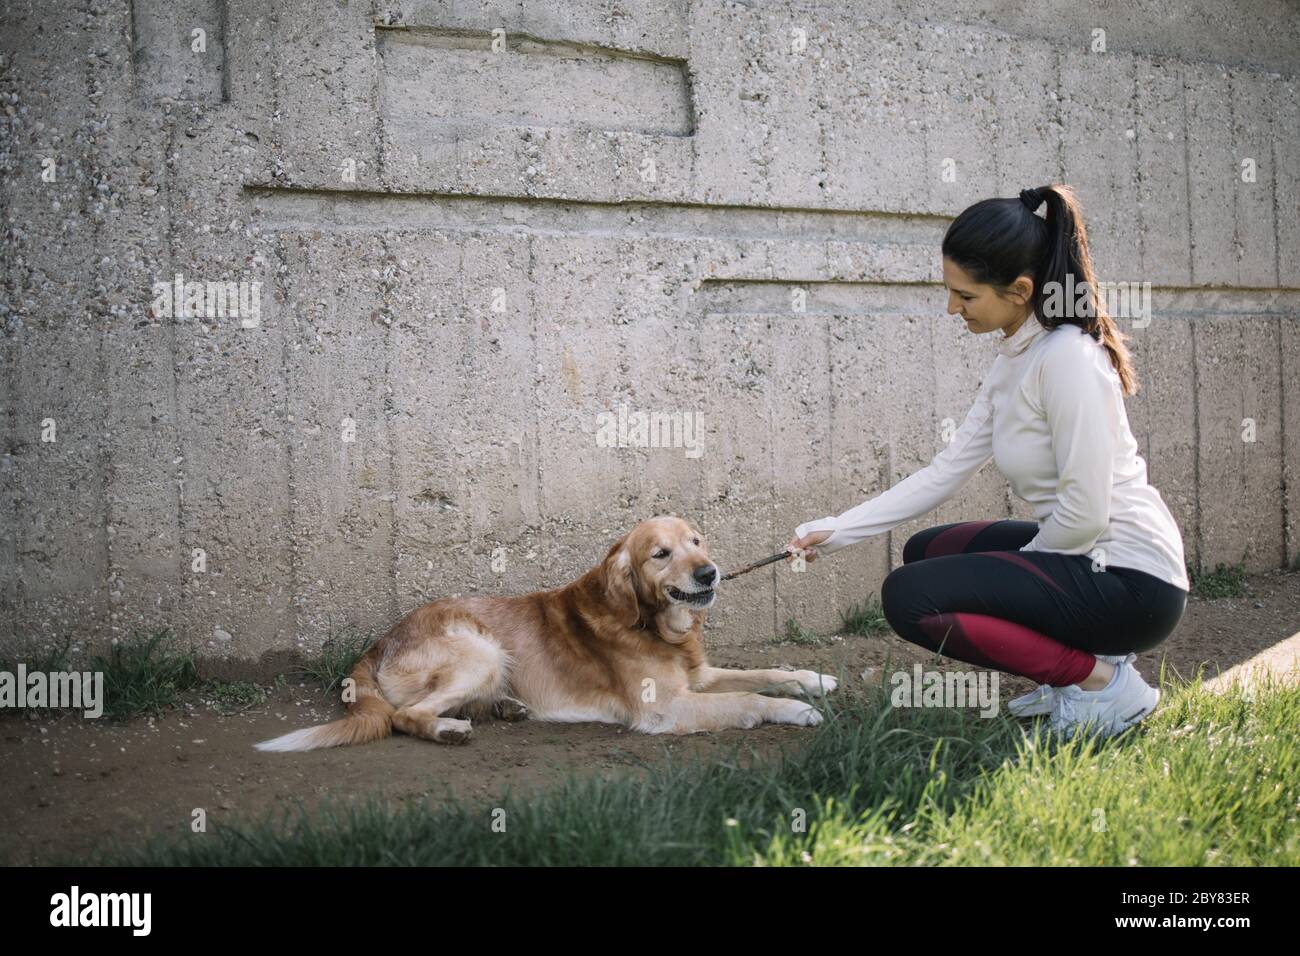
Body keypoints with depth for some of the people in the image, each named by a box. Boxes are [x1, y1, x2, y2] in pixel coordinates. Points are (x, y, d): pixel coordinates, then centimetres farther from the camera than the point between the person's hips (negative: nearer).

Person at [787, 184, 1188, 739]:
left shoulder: (1068, 358, -20)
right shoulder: (1015, 359, 8)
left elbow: (1083, 513, -22)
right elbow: (947, 471, 10)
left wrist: (1021, 563, -4)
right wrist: (839, 530, 7)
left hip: (1128, 581, -10)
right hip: (1083, 556, 10)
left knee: (909, 597, -15)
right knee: (926, 552, 22)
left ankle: (1101, 680, -8)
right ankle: (1075, 667, 13)